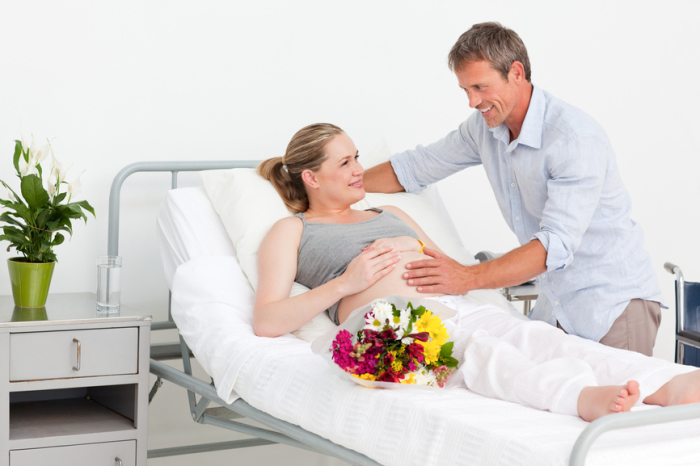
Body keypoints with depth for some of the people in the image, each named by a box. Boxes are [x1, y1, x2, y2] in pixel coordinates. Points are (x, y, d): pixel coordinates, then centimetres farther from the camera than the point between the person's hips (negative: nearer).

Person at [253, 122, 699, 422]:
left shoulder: (390, 214, 37)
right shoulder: (291, 231, 19)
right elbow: (266, 322, 4)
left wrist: (415, 255, 8)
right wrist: (346, 282, -6)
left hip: (456, 307, 6)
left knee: (536, 337, -27)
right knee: (479, 349, -40)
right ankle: (583, 397, -69)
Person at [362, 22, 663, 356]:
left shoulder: (577, 138, -22)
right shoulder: (484, 127, 3)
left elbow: (556, 244, -30)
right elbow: (414, 168, 17)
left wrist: (468, 278, -36)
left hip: (614, 306, -7)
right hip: (553, 308, 7)